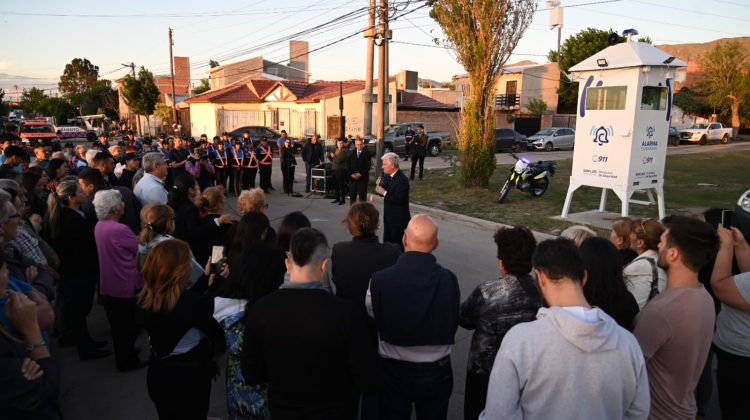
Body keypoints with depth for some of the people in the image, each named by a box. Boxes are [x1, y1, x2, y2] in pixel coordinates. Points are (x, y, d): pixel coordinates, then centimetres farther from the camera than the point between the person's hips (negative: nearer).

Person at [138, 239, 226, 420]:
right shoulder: (194, 304, -32)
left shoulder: (145, 299, -9)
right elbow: (219, 333, -19)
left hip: (158, 375, 6)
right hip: (189, 377, -6)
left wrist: (205, 280, 9)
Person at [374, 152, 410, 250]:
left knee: (397, 244, 2)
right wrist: (379, 185, -10)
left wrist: (384, 192, -25)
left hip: (398, 218, -8)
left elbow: (399, 199, -27)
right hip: (388, 216, 8)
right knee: (386, 242, 17)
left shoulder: (402, 180, -21)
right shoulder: (386, 176, 5)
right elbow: (383, 192, 9)